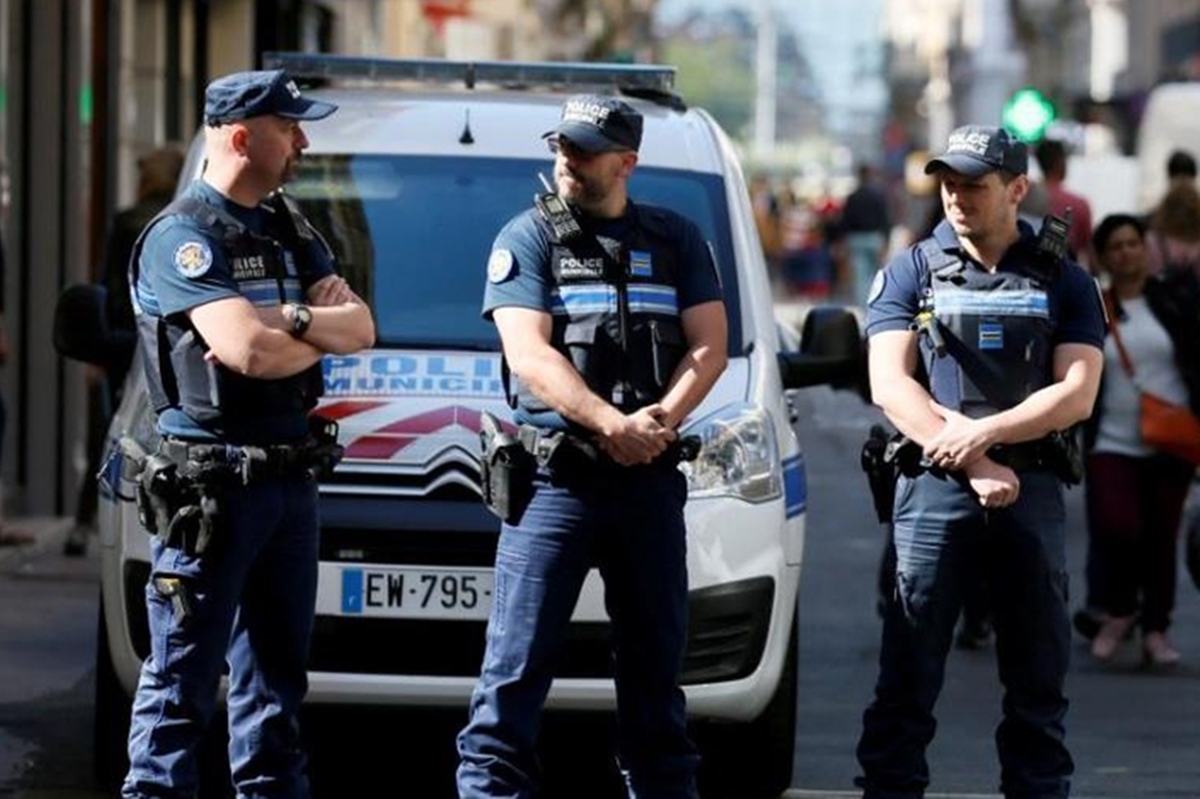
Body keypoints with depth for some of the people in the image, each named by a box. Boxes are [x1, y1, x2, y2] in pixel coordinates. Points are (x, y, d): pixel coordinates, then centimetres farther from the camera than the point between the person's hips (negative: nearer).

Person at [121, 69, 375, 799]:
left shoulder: (290, 231, 15)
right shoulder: (184, 235, -10)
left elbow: (360, 329, 6)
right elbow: (248, 350, -21)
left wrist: (290, 320, -13)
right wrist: (320, 332, -3)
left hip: (291, 476, 8)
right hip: (211, 482, -8)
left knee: (277, 671, 12)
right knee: (184, 677, -7)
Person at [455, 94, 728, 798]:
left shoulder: (677, 240, 12)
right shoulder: (529, 238, 3)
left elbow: (709, 347, 5)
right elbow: (529, 354, -8)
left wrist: (663, 417, -14)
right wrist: (613, 425, -19)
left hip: (650, 478, 3)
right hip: (555, 475, -3)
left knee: (656, 661, 11)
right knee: (517, 665, -8)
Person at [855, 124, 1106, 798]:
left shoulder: (1064, 283, 9)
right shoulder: (912, 274, 8)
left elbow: (1077, 394, -1)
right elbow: (890, 386, -2)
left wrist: (983, 432, -15)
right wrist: (973, 464, -12)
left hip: (1033, 488, 1)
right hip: (935, 488, -1)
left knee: (1040, 678, 5)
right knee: (908, 674, -2)